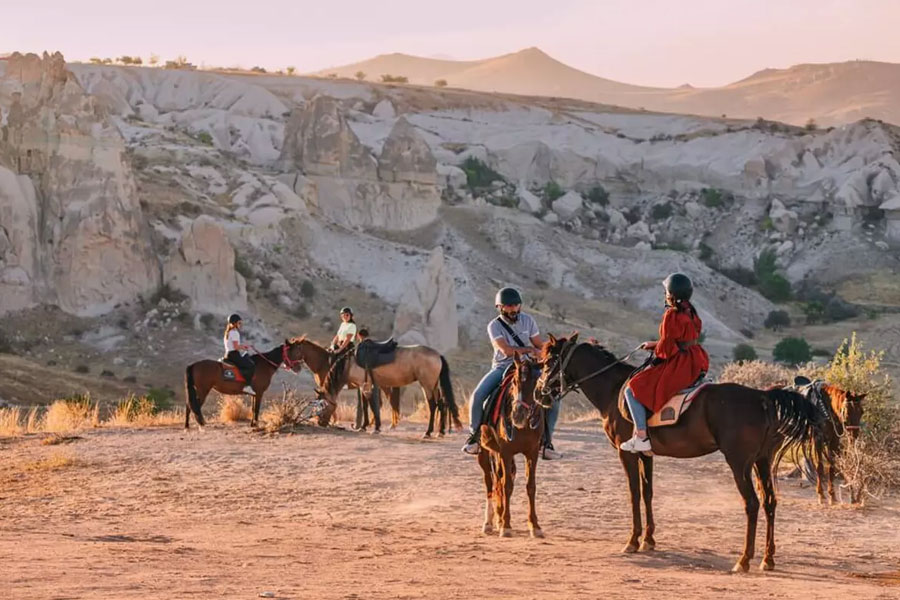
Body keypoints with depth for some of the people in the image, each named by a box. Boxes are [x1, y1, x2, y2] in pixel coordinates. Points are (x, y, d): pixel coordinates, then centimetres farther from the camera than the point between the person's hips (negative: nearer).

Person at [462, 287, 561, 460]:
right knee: (478, 395, -25)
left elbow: (541, 346, 6)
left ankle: (547, 441, -6)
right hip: (502, 367, -2)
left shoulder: (527, 321, 2)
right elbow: (506, 350, -22)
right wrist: (530, 349, -18)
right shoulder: (494, 326, -9)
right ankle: (474, 435, -6)